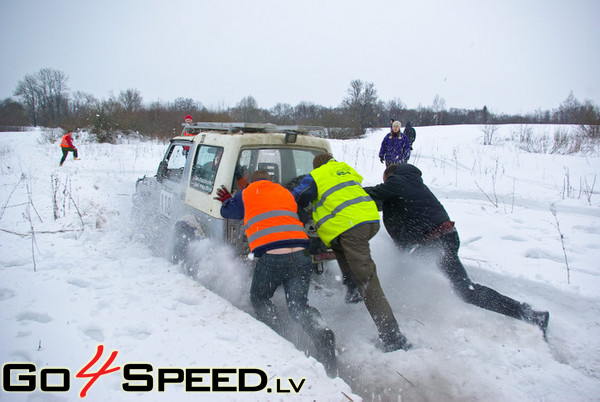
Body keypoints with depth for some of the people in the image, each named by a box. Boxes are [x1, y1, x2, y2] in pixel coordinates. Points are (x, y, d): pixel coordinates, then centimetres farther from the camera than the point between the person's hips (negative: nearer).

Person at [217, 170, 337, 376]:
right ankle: (323, 335, -18)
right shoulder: (286, 193, 27)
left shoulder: (246, 194, 17)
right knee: (299, 305, 10)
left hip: (271, 257, -3)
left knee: (259, 298, 22)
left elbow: (226, 211, 32)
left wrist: (229, 200, 56)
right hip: (301, 255, 3)